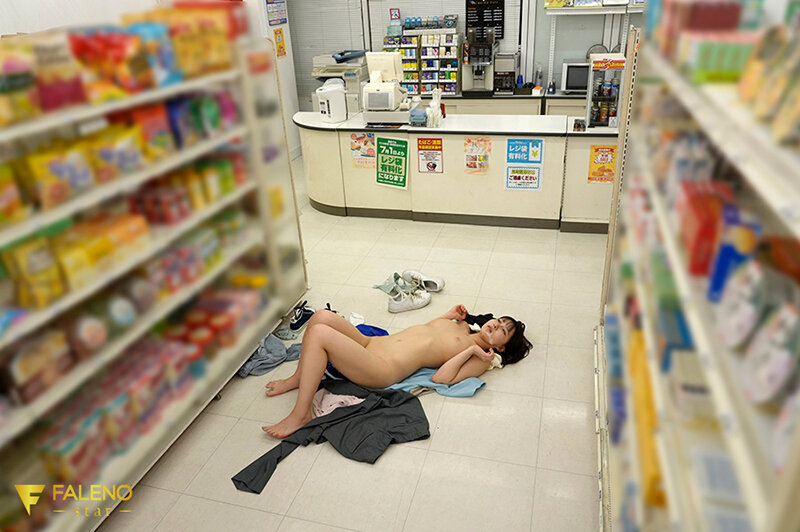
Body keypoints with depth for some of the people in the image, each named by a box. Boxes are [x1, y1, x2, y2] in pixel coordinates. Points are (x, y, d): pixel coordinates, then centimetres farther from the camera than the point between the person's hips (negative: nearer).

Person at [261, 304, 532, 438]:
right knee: (321, 316, -10)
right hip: (372, 342, 8)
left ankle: (300, 415, -14)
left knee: (319, 333, -25)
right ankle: (299, 377, 8)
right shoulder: (459, 325, 21)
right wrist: (449, 315, 20)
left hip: (383, 369, -8)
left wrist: (470, 350, -14)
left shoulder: (480, 358, -1)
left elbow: (441, 378, -14)